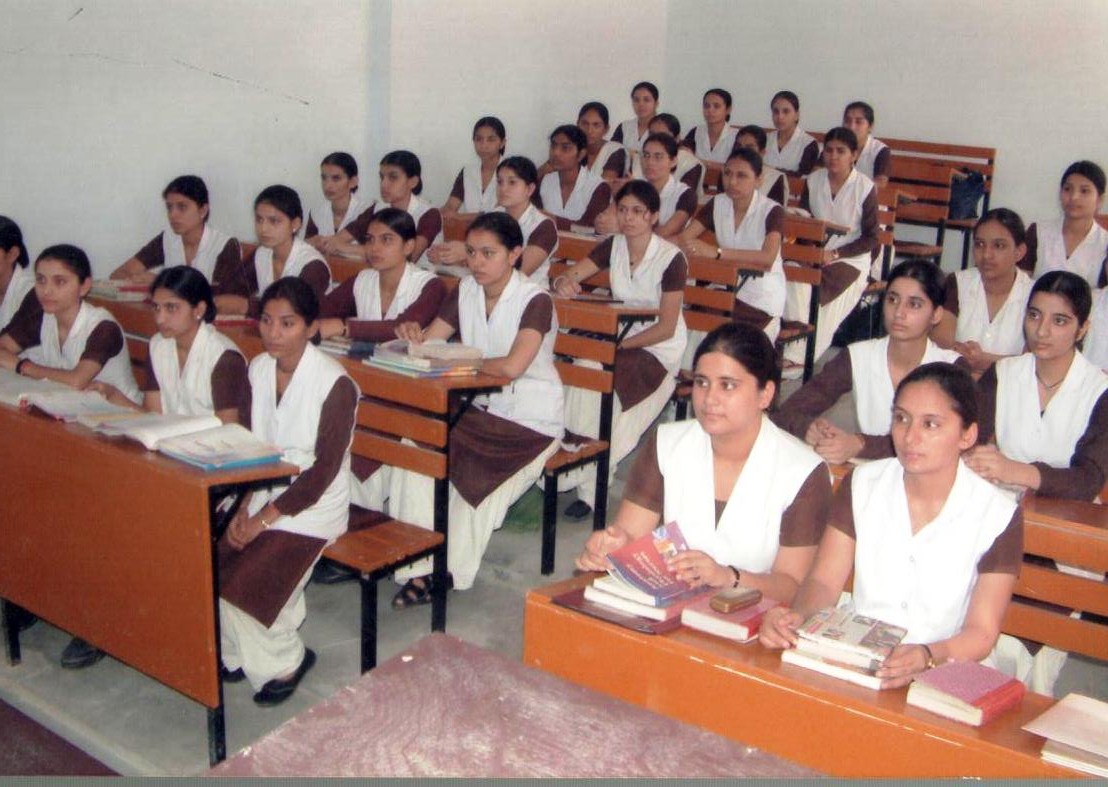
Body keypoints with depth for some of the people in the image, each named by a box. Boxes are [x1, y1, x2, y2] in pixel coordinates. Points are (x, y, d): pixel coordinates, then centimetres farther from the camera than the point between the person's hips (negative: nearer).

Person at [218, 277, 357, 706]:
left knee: (242, 586, -18)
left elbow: (324, 470, -17)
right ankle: (241, 656, 11)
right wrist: (243, 507, -8)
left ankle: (282, 662, 9)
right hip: (263, 492, 6)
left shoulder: (335, 384, -18)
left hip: (312, 505, -6)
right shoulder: (258, 369, 2)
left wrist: (264, 518, -18)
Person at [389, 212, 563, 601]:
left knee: (473, 479, -22)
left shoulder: (535, 301, -18)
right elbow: (430, 340, 4)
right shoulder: (466, 290, 4)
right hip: (480, 409, 6)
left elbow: (511, 367, -31)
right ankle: (420, 565, -12)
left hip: (530, 422, -6)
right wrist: (414, 334, -20)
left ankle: (448, 571, 2)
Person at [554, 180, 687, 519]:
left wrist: (619, 345, -23)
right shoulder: (613, 246, 2)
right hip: (619, 337, 5)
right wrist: (563, 282, -28)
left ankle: (586, 483, -21)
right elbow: (569, 276, -2)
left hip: (659, 349, -4)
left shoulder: (671, 259, -13)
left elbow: (666, 328, -14)